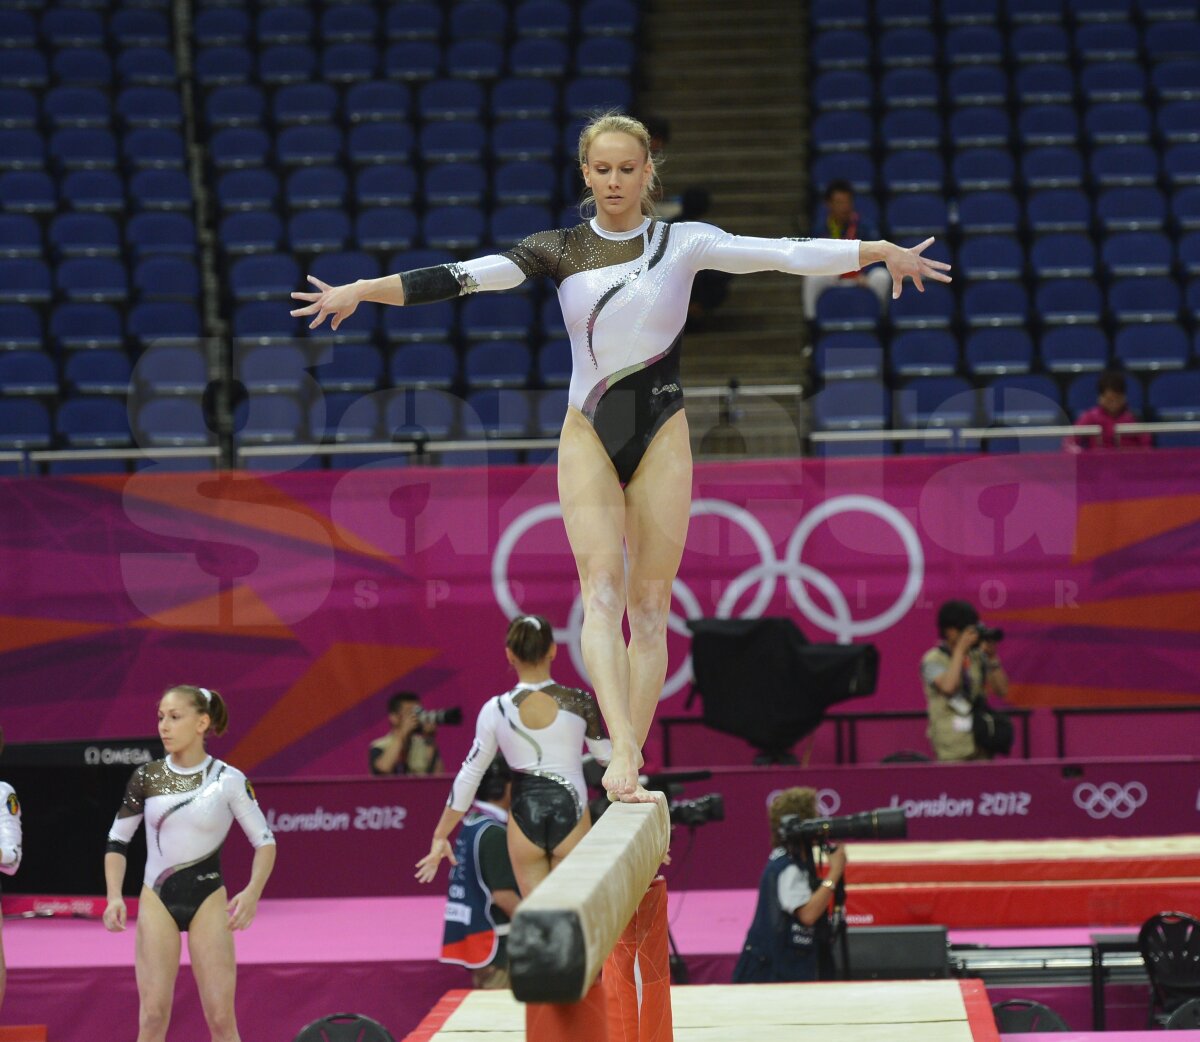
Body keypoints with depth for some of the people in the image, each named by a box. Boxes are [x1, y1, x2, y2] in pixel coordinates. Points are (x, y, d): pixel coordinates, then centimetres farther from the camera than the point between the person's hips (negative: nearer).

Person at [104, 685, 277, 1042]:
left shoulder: (228, 780, -5)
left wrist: (252, 892, -14)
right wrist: (114, 897, -3)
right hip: (158, 901, 1)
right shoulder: (146, 778, 1)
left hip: (208, 902, -1)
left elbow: (264, 840, 2)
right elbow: (117, 840, 10)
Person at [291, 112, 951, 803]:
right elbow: (463, 276, -4)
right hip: (589, 435, 0)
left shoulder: (684, 244, 3)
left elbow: (786, 253, -3)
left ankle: (630, 768, 4)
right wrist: (361, 289, -14)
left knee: (650, 605, 1)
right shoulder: (561, 251, 5)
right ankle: (623, 749, -30)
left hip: (661, 437, 0)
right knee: (603, 590, -16)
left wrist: (881, 251, -12)